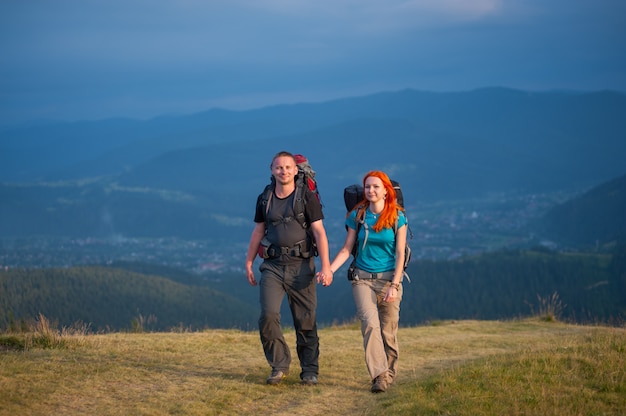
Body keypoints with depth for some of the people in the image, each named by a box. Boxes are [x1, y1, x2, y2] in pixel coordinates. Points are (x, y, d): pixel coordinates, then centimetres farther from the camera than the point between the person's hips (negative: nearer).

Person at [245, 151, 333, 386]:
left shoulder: (307, 198, -2)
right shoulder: (264, 199, 9)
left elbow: (319, 232, -6)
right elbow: (258, 232, 19)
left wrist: (326, 266, -15)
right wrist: (248, 263, 17)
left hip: (301, 265, -2)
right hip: (273, 266, 2)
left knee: (305, 320, -1)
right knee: (268, 315, -13)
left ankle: (310, 371, 10)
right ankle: (279, 365, 3)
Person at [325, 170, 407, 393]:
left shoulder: (397, 217, -1)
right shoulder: (358, 215, 4)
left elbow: (400, 254, -2)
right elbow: (347, 249, 7)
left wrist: (394, 286, -11)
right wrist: (329, 270, -8)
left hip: (389, 278, 0)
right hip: (362, 279, 0)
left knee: (388, 331, 0)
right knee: (370, 323, -19)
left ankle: (389, 373, 19)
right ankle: (379, 375, -23)